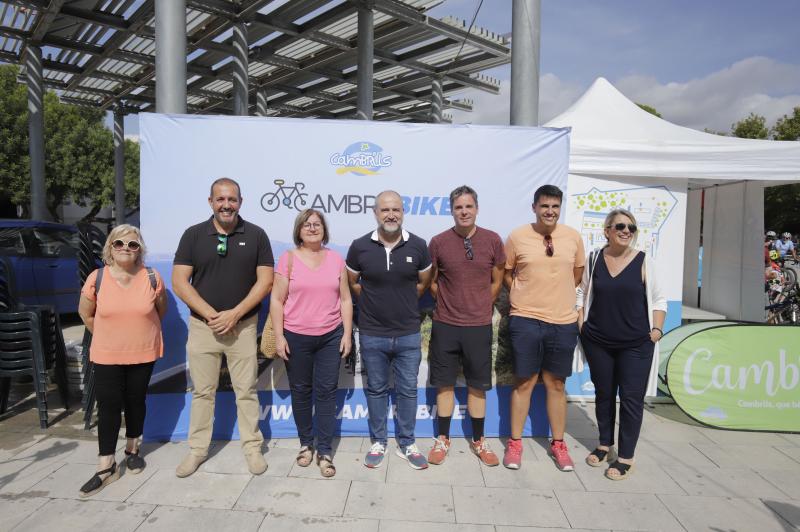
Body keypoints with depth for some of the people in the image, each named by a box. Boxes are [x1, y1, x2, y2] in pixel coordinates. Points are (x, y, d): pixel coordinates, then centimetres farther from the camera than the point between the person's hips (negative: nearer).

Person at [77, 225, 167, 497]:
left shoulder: (152, 278, -9)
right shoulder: (96, 279, -9)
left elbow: (161, 310, 6)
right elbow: (85, 313, 5)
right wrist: (107, 336, 10)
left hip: (143, 354, 1)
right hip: (106, 356, 0)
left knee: (135, 401, 14)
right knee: (108, 407, 2)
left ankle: (132, 449, 35)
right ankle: (106, 467, 12)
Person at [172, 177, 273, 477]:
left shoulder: (256, 235, -1)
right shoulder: (193, 235, 0)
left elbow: (265, 280, -4)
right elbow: (179, 282, -3)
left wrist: (235, 313, -13)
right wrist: (211, 314, -13)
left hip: (243, 325, -1)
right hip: (202, 325, 1)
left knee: (246, 390, 7)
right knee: (202, 391, 11)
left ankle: (252, 447, 21)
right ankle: (197, 449, 26)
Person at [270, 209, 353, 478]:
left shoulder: (336, 259, 4)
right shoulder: (289, 258, -2)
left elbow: (345, 299, 7)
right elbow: (277, 300, -2)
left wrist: (347, 333, 2)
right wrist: (279, 336, -7)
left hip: (331, 336, 1)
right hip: (296, 337, -1)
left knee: (326, 391, 4)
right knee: (301, 391, 11)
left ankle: (324, 451, 14)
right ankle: (306, 443, 28)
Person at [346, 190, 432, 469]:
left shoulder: (418, 246, -6)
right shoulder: (359, 246, -8)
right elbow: (352, 283, 8)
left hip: (408, 333, 1)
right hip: (372, 334, 0)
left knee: (408, 390, 12)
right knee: (376, 390, 14)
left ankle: (406, 444, 29)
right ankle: (378, 442, 31)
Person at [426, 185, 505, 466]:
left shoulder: (493, 240, -2)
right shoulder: (438, 242, -4)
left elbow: (496, 282, 8)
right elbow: (431, 281, 6)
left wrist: (480, 306, 7)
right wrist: (449, 303, 4)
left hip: (479, 325, 1)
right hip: (445, 325, 0)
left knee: (477, 385, 12)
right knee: (444, 383, 10)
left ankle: (478, 441, 28)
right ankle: (443, 439, 26)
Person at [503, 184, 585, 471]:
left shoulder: (573, 237, 2)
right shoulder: (517, 236, -4)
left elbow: (577, 273, 16)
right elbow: (506, 273, 7)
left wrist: (557, 293, 10)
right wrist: (524, 295, 0)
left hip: (563, 322, 2)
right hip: (526, 320, -2)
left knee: (556, 384, 13)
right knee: (524, 382, 6)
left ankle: (558, 444, 27)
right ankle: (515, 443, 21)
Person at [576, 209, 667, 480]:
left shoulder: (643, 261, -4)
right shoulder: (595, 258, 1)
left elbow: (658, 299, 2)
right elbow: (583, 294, 10)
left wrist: (656, 329, -7)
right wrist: (581, 325, 1)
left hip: (636, 345, -2)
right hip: (598, 342, 2)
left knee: (631, 398, 1)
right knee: (603, 394, 14)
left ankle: (626, 457, 14)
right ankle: (605, 444, 32)